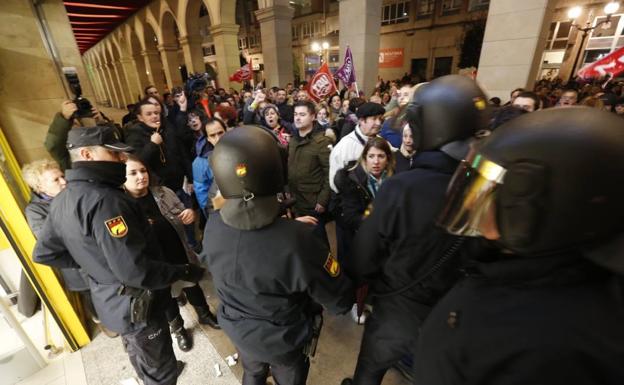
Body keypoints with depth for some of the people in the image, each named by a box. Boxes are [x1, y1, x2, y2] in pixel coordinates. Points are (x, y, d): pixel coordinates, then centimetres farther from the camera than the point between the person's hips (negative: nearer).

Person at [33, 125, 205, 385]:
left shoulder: (61, 200, 0)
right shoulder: (103, 200, -30)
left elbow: (44, 253, 11)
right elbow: (135, 271, -34)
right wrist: (184, 272, -22)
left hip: (109, 301, 9)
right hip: (134, 305, -9)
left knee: (140, 359, 32)